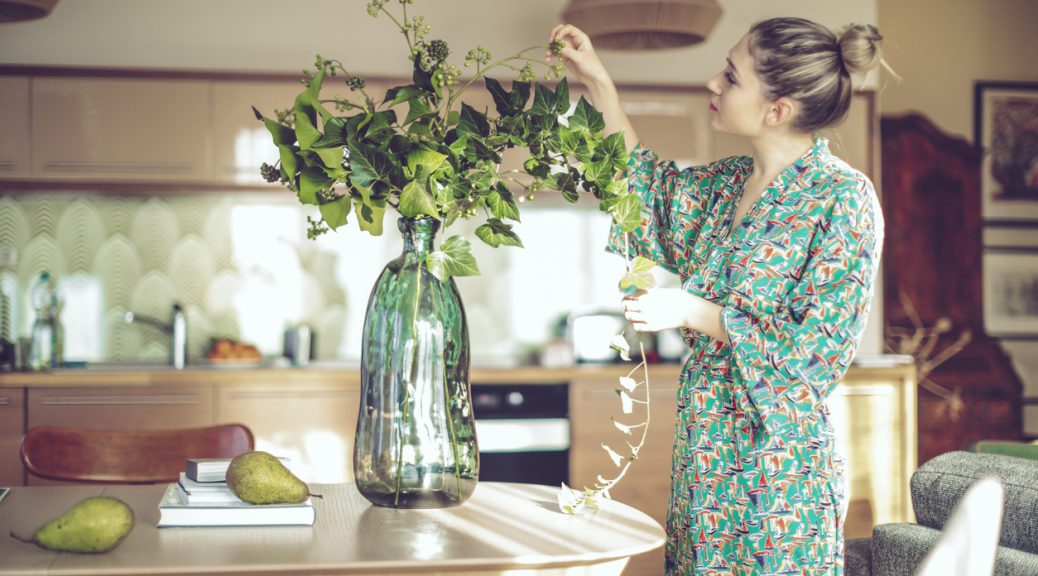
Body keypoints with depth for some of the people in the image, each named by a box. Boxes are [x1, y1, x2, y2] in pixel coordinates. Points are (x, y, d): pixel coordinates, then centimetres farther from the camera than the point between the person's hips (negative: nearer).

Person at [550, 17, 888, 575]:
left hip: (778, 459, -7)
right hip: (706, 451, 7)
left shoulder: (844, 198, -13)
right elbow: (647, 193, 26)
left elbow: (817, 349, -15)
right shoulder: (729, 184, 8)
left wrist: (693, 312, -16)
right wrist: (598, 85, 20)